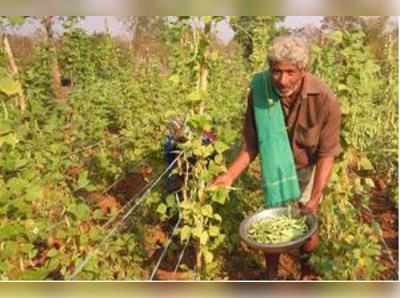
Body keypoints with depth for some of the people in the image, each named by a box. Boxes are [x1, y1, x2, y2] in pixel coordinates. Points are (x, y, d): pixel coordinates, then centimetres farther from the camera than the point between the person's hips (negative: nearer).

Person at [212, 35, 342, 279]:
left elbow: (327, 153, -24)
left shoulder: (325, 100, -33)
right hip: (276, 164, 1)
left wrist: (315, 197, -32)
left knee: (307, 211, 18)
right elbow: (252, 143, -16)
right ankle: (272, 274, 30)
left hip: (309, 166, -1)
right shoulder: (259, 91, -27)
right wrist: (230, 175, -25)